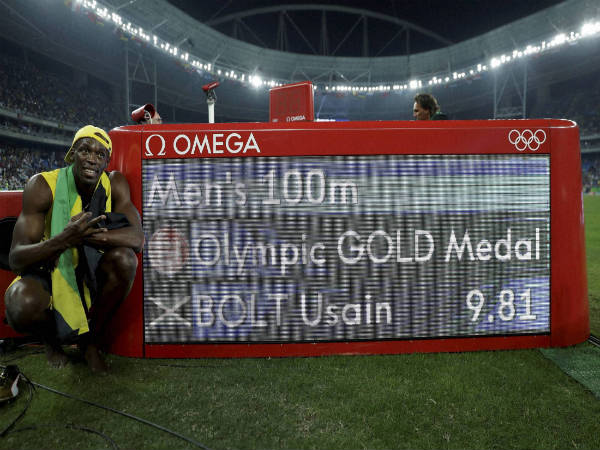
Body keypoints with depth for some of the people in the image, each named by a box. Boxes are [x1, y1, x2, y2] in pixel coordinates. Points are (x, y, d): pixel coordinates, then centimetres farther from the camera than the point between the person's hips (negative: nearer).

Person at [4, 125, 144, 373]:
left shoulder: (114, 183, -9)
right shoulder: (43, 185, -15)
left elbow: (137, 238, -23)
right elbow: (15, 259, -22)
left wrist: (85, 235, -36)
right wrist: (65, 239, -41)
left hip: (91, 278, 2)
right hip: (49, 275, -2)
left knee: (125, 258, -29)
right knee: (21, 306, -34)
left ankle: (90, 337, -3)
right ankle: (51, 339, 7)